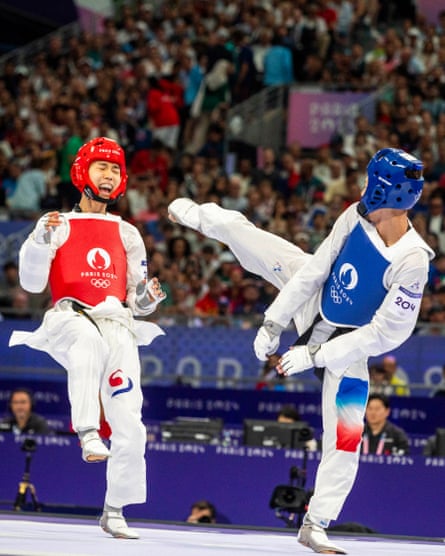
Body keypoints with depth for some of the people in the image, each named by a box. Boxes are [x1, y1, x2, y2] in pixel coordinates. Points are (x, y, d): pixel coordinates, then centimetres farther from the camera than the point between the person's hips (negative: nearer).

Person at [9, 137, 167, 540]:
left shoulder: (127, 234, 21)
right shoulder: (58, 224, 11)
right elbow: (32, 283, 0)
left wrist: (147, 297, -2)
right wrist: (41, 240, -15)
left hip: (118, 325, 3)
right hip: (70, 318, -3)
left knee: (129, 426, -7)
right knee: (88, 341, -42)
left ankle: (114, 511, 6)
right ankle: (87, 432, -47)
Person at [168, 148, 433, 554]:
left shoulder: (412, 262, -37)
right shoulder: (358, 217, -23)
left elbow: (385, 334, -32)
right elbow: (313, 270, -13)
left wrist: (315, 355, -29)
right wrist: (273, 323, -13)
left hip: (349, 340, -5)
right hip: (315, 297, 5)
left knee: (345, 437, -9)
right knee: (243, 234, 13)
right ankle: (202, 217, 49)